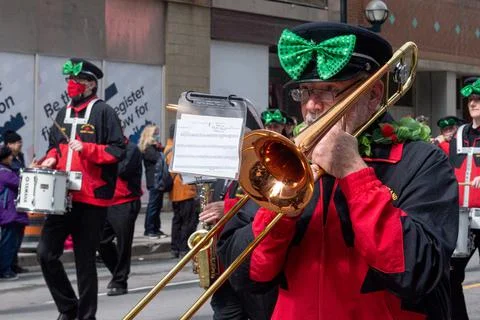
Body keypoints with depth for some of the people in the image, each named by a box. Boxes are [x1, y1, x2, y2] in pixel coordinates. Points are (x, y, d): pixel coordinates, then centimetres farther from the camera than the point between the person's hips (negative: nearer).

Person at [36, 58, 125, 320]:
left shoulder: (103, 112, -4)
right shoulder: (63, 114, 16)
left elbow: (118, 150, -9)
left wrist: (86, 149, -20)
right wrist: (50, 160, 5)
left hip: (92, 199, -6)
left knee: (85, 260, 1)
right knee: (46, 252, -1)